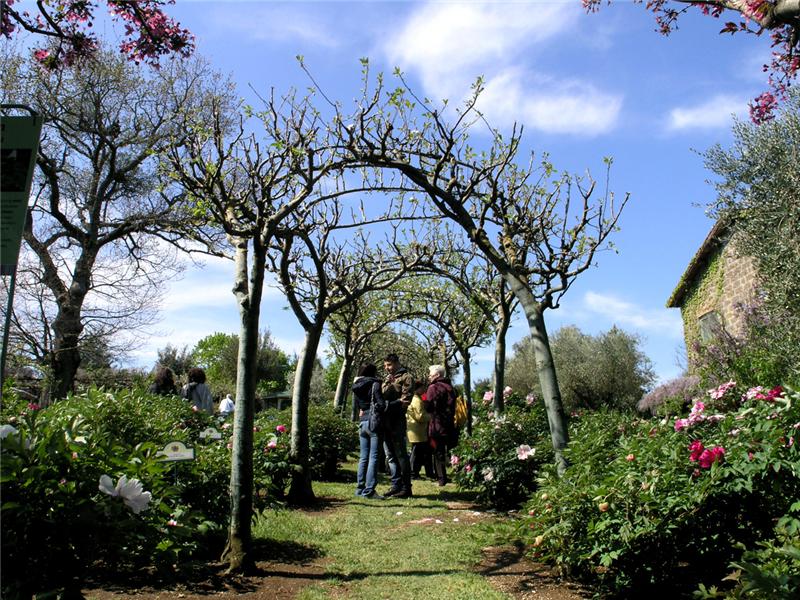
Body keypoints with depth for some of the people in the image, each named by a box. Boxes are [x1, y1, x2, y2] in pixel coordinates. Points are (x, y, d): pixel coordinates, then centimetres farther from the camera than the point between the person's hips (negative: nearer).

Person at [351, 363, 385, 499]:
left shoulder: (356, 387, 13)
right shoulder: (375, 384, -8)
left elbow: (356, 406, 17)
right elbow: (381, 404, -15)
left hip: (362, 423, 7)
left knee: (363, 457, 12)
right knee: (374, 457, -5)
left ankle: (360, 488, 16)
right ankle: (369, 490, -6)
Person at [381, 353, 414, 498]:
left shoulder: (405, 377, 0)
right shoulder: (387, 379, 24)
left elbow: (405, 399, -11)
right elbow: (382, 396, 17)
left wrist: (389, 405, -17)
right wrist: (387, 384, -2)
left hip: (397, 421, -8)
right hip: (385, 421, 8)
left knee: (401, 455, -5)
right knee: (390, 456, 10)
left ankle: (406, 488, -1)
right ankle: (396, 486, 17)